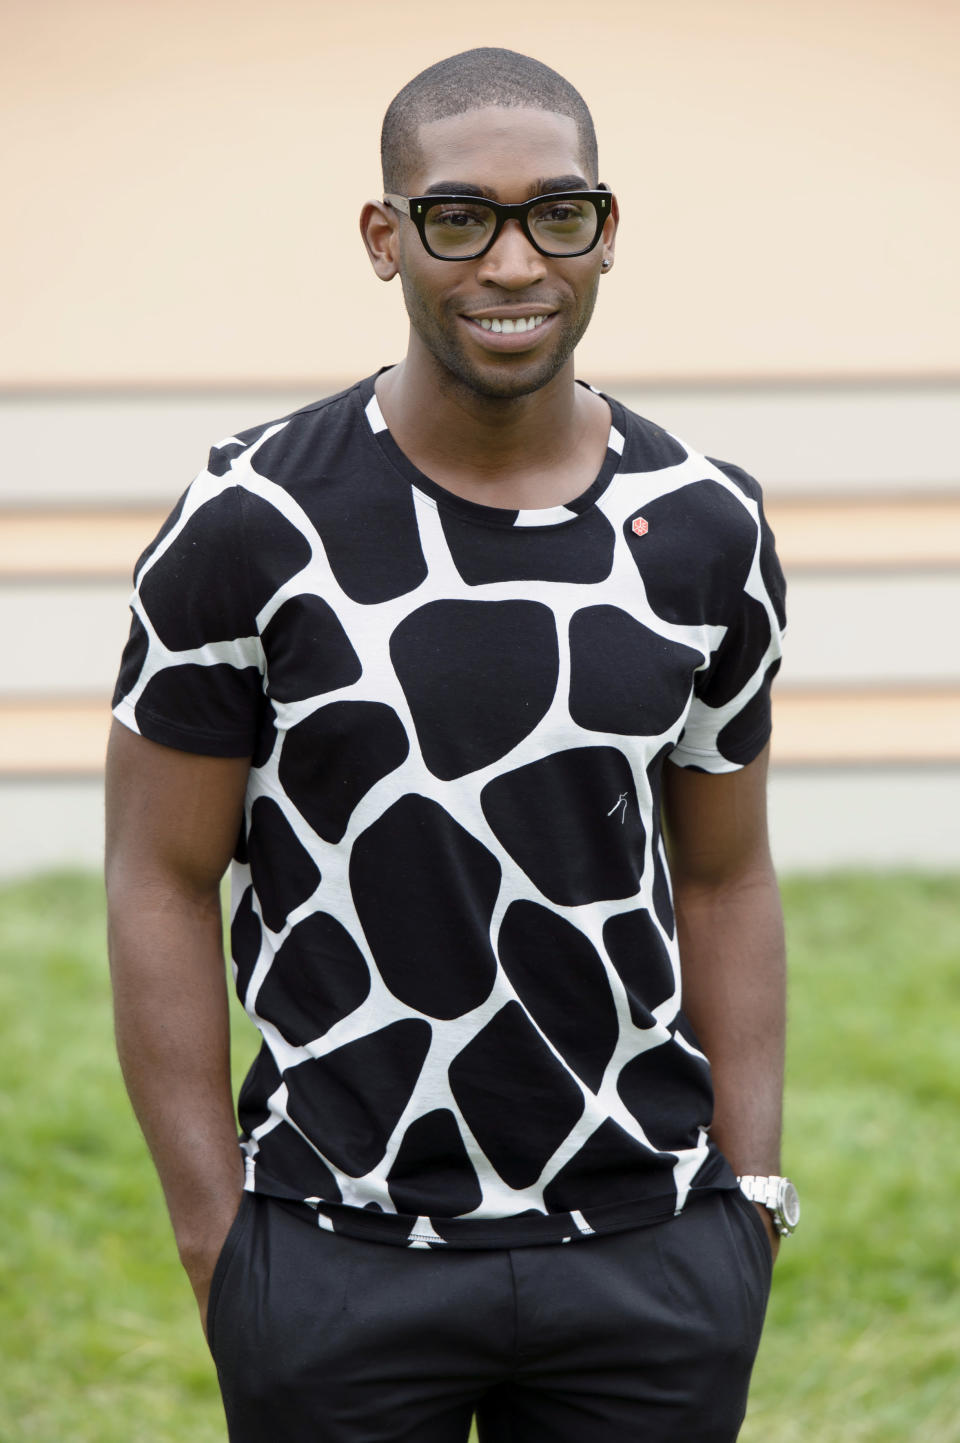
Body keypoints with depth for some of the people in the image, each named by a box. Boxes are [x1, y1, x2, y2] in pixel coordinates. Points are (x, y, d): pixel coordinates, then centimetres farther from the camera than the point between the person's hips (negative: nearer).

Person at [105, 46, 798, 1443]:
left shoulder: (705, 531, 4)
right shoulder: (251, 529, -6)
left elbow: (724, 879, 11)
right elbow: (163, 883, -3)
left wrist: (752, 1195, 6)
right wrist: (213, 1234, -6)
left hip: (653, 1253, 3)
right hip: (341, 1260, -2)